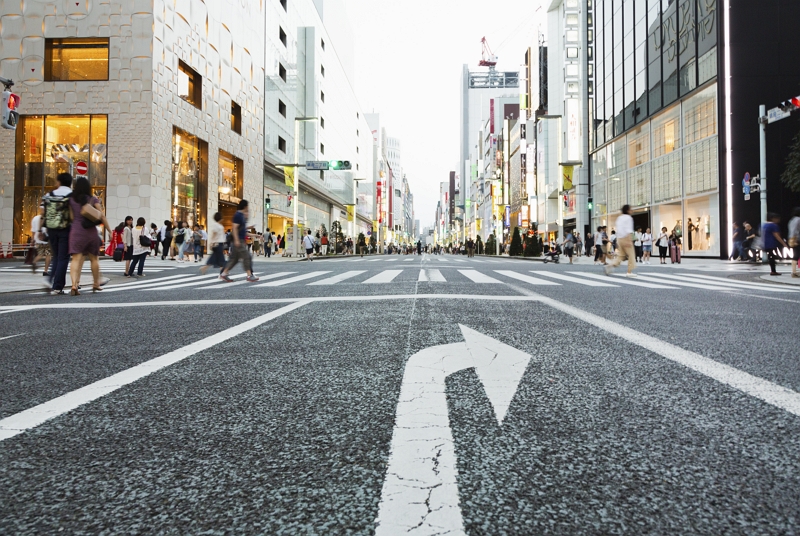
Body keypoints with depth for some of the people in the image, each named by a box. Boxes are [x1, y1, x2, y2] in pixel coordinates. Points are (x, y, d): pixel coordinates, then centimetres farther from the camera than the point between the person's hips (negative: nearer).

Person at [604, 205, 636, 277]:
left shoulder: (619, 218, 16)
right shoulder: (628, 218, -7)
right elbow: (629, 230, -16)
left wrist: (617, 242, 20)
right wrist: (630, 240, -20)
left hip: (619, 238, 8)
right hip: (626, 238, -8)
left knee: (621, 255, 12)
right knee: (631, 255, 2)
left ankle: (611, 266, -8)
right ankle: (630, 272, 2)